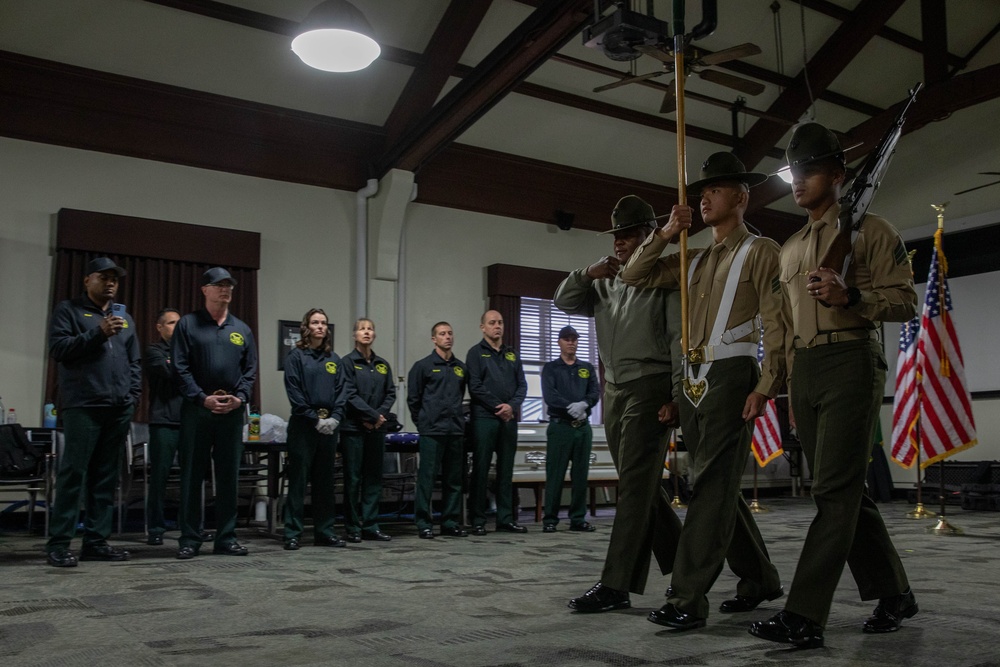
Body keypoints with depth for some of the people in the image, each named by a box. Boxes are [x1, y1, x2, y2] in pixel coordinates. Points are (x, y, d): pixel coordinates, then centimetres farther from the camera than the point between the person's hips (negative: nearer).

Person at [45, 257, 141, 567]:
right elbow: (58, 348, -6)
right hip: (83, 406, -5)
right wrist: (98, 333, -15)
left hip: (119, 409, 5)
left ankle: (96, 541, 9)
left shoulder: (125, 317, 21)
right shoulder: (68, 310, 6)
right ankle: (58, 543, -3)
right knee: (73, 473, -8)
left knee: (106, 476, 5)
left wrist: (133, 395, 9)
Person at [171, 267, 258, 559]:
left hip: (232, 412, 3)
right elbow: (180, 368, -4)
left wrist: (240, 397, -6)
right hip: (196, 410, -3)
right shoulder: (188, 324, 3)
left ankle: (226, 537, 14)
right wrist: (202, 398, -13)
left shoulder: (242, 329, 13)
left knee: (229, 476, 6)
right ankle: (189, 539, 7)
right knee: (192, 475, 1)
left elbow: (250, 370, 10)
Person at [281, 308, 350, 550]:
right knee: (298, 480, -2)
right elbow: (294, 392, -8)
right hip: (303, 424, -5)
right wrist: (315, 418, -13)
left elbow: (343, 391, 8)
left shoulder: (334, 359, 13)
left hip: (329, 426, 5)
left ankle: (325, 531, 16)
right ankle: (292, 534, 3)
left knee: (325, 480, 9)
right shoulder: (296, 356, -1)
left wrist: (335, 417, -7)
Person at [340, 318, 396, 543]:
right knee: (353, 479, -1)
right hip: (354, 428, -5)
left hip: (377, 429, 5)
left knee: (374, 478, 7)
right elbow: (350, 395, -10)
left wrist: (380, 415, -8)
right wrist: (373, 415, -14)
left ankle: (370, 526, 13)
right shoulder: (348, 362, -2)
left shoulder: (383, 365, 13)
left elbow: (390, 394, 9)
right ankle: (353, 528, 6)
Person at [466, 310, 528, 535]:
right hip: (484, 418, -5)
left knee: (506, 470, 8)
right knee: (481, 469, -2)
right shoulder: (476, 352, 1)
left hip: (509, 418, 5)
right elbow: (475, 387, -8)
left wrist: (512, 406, -7)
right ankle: (478, 520, 3)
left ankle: (506, 519, 14)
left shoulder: (512, 354, 17)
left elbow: (522, 385, 11)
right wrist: (498, 407, -12)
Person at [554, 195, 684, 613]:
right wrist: (587, 274, -2)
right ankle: (683, 562, 30)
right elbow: (564, 302, 16)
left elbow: (680, 340, -10)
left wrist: (676, 396, -16)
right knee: (643, 487, 14)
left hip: (649, 388, -7)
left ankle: (614, 586, -7)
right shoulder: (606, 281, 16)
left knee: (635, 487, -8)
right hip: (613, 390, 7)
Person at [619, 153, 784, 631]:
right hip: (693, 381, 8)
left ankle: (688, 599, -11)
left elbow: (776, 326, -8)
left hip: (731, 376, -7)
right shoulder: (695, 259, 20)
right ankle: (759, 579, 26)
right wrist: (665, 234, 7)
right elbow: (634, 276, 20)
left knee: (713, 485, -11)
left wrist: (765, 387, -17)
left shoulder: (760, 252, 0)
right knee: (719, 486, 12)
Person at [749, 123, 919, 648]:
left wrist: (851, 296, -20)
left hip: (851, 362, -7)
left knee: (835, 490, -11)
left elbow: (905, 302, -3)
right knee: (843, 490, 9)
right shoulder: (790, 249, 22)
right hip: (803, 371, 7)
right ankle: (892, 593, 23)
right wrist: (791, 389, 18)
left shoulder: (869, 230, 3)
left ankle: (804, 616, -14)